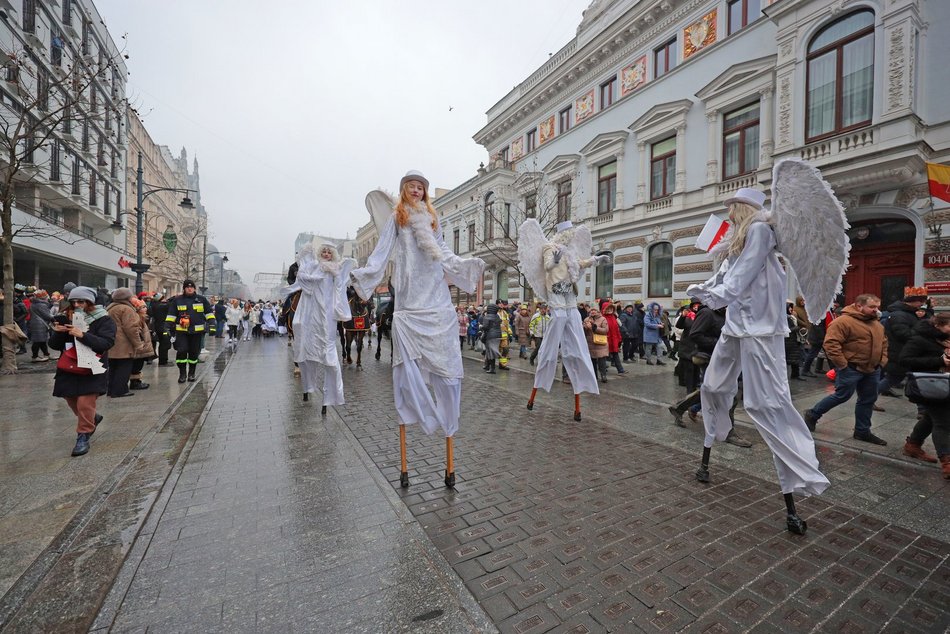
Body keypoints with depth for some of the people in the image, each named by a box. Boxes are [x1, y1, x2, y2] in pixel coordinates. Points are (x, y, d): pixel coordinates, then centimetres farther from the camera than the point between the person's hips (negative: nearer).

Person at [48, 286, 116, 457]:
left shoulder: (103, 320, -9)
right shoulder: (67, 318, 6)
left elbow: (106, 343, -21)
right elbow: (55, 345, 6)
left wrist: (82, 335, -31)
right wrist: (57, 333, -13)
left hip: (92, 368, -6)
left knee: (85, 403, -9)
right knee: (71, 399, 16)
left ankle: (83, 437, 5)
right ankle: (93, 418, 43)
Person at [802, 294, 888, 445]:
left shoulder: (877, 324, 13)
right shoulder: (843, 321, -18)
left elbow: (883, 342, 26)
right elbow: (831, 343, -23)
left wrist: (882, 360, 13)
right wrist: (842, 365, -21)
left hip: (872, 370, 9)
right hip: (851, 369, -8)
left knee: (868, 400, 11)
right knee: (842, 396, -4)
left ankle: (862, 431, 21)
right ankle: (812, 414, 12)